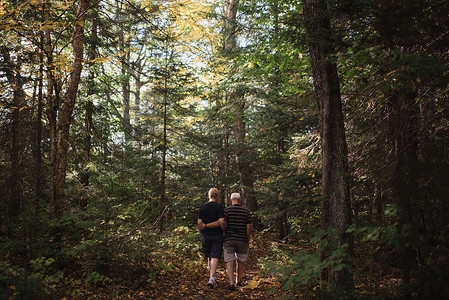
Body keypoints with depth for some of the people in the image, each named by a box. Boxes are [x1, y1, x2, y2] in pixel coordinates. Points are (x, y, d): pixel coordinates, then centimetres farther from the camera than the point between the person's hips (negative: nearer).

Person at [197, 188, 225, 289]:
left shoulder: (203, 207, 2)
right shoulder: (219, 206, -8)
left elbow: (199, 223, 1)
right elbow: (221, 222, -16)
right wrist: (224, 231, 0)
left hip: (205, 235, 3)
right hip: (217, 235, -3)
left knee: (209, 257, 15)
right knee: (215, 257, -1)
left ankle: (212, 278, 24)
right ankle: (212, 278, -13)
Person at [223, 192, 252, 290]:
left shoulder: (227, 210, -4)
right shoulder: (246, 211, 1)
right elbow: (248, 227, -1)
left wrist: (225, 235, 6)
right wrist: (247, 240, 10)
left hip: (229, 239, -2)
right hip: (242, 240, 2)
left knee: (229, 261, 0)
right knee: (240, 261, 19)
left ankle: (231, 283, -12)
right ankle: (239, 280, 33)